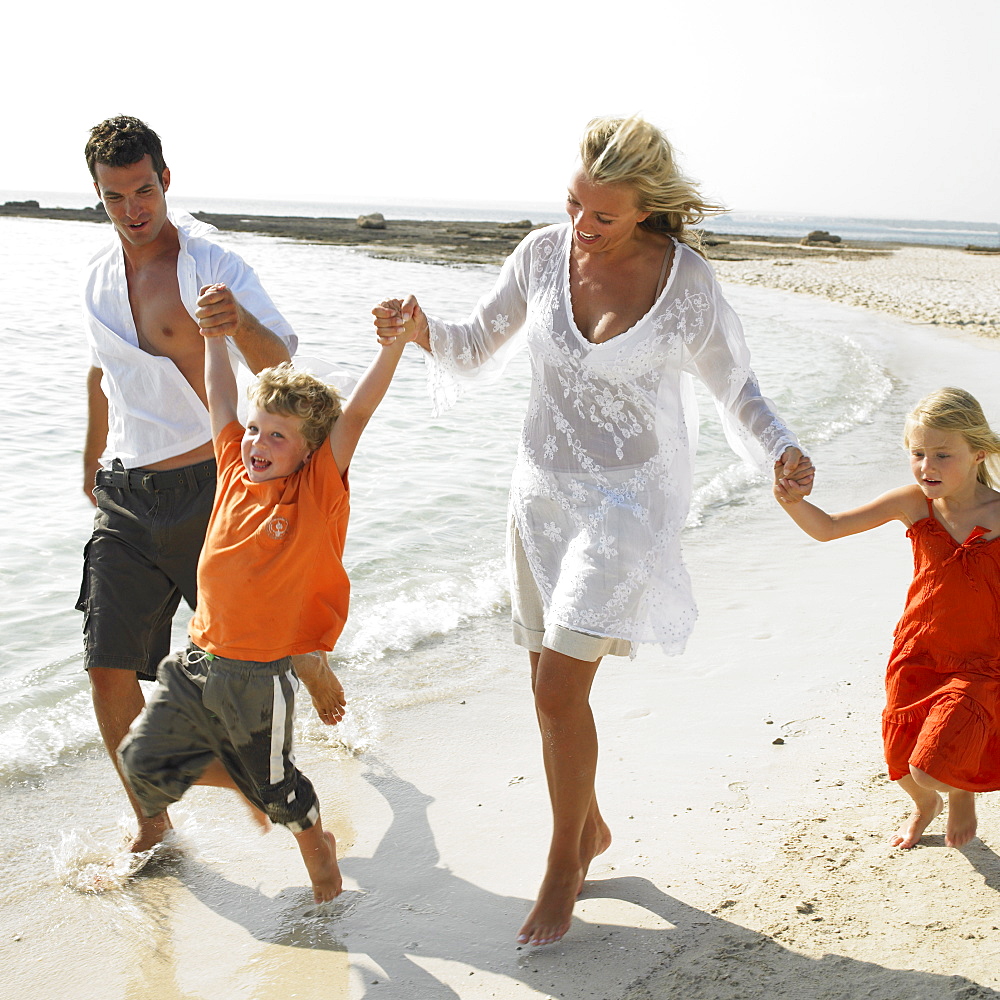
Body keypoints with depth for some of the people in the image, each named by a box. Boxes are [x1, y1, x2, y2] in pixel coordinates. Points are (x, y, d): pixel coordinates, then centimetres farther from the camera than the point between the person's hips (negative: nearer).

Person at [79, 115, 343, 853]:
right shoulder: (99, 278, 8)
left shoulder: (214, 267, -11)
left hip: (205, 485, -4)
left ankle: (318, 675, 44)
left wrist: (240, 325, -45)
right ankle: (150, 822, 14)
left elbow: (278, 366, -24)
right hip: (126, 495, 5)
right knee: (109, 669, -1)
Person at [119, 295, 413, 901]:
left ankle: (315, 840, 40)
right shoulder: (237, 472, 2)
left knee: (271, 781, 10)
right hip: (200, 660, 6)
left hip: (262, 674, -5)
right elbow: (222, 401, 12)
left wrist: (394, 344, -31)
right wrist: (215, 337, 16)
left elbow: (357, 413, -22)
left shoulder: (320, 486, -11)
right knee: (144, 758, 8)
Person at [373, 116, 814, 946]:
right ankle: (591, 827, 37)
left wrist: (781, 449, -17)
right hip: (543, 492, 5)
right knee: (553, 685, 13)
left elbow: (734, 384, 1)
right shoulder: (545, 253, -4)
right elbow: (476, 349, 4)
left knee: (559, 686, -11)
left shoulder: (686, 280, -11)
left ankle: (564, 863, 12)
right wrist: (421, 331, -17)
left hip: (629, 498, -4)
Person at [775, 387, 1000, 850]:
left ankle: (963, 795, 26)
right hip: (915, 653, 3)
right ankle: (924, 805, 50)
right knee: (903, 760, 13)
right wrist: (794, 502, -26)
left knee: (932, 767, -13)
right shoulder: (913, 503, -8)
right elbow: (828, 528, -9)